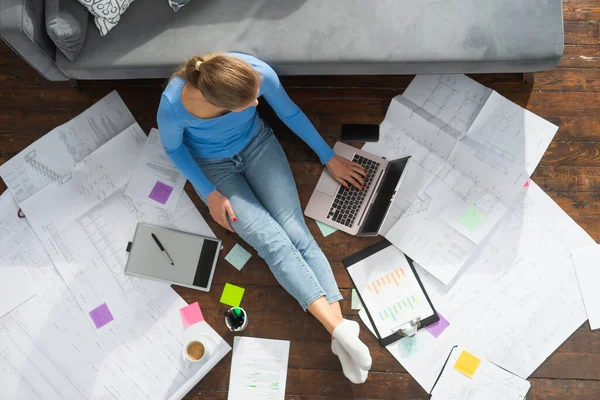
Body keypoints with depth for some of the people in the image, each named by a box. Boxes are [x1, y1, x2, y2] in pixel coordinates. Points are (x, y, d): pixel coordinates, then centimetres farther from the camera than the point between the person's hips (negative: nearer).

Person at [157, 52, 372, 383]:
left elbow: (290, 113, -8)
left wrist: (329, 158, 1)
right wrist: (210, 194, -14)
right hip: (214, 167, -2)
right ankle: (341, 329, -22)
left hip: (257, 144, 2)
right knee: (272, 241, -22)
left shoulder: (258, 72, -28)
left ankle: (341, 336, -19)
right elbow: (173, 147, -9)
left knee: (295, 232, -17)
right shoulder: (173, 105, -33)